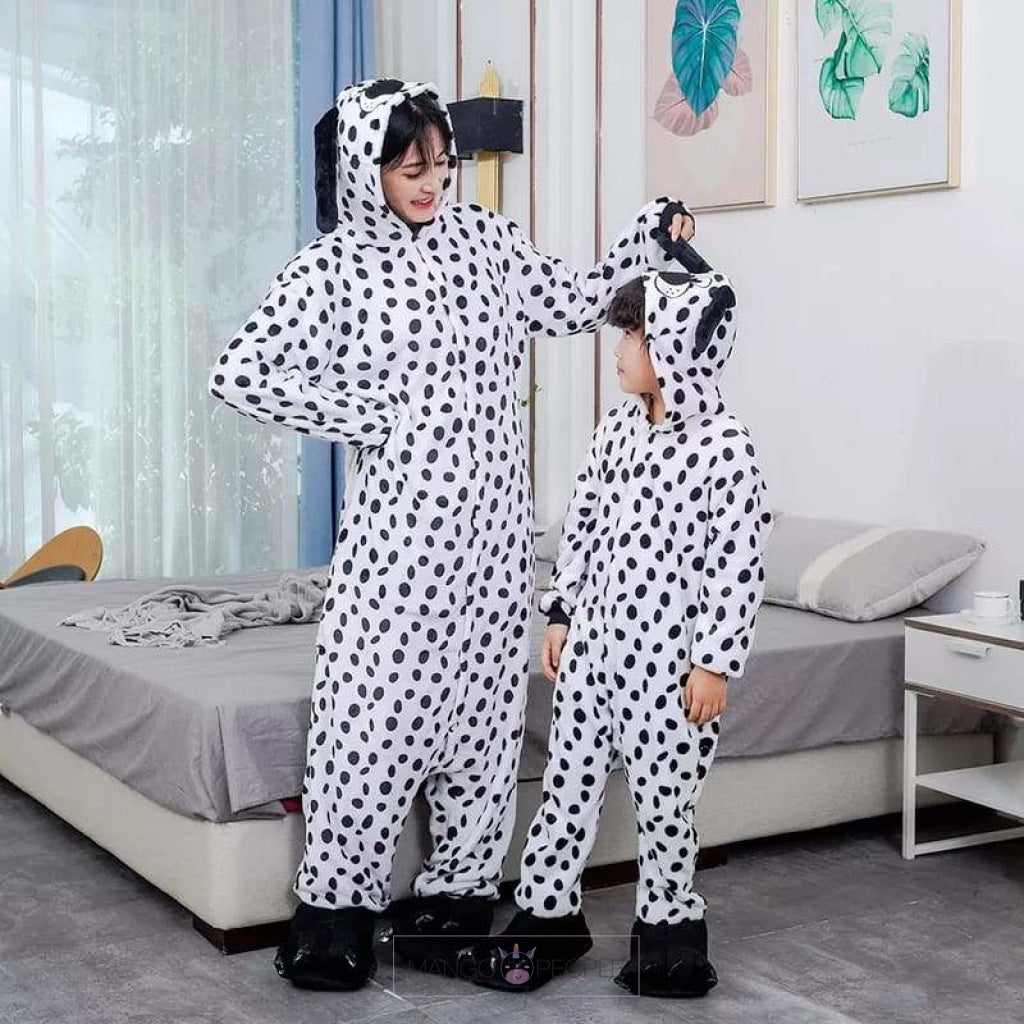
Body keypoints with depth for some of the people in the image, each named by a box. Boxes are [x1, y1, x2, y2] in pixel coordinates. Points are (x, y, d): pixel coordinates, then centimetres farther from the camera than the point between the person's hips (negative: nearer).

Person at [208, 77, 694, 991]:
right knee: (373, 705, -3)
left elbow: (572, 304, 18)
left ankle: (456, 898, 20)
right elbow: (241, 374, -13)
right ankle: (337, 908, 11)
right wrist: (368, 418, -12)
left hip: (491, 523, 5)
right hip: (401, 524, -4)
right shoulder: (334, 266, -6)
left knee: (483, 706, 8)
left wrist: (651, 237, 7)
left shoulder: (483, 237, 8)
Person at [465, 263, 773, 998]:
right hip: (592, 641, 6)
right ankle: (545, 917, 25)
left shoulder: (725, 446, -15)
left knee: (663, 798, 7)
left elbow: (740, 564, -14)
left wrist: (716, 662, -14)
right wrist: (561, 613, 13)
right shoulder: (617, 428, 6)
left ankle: (668, 925, 26)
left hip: (664, 657, -6)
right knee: (568, 780, 12)